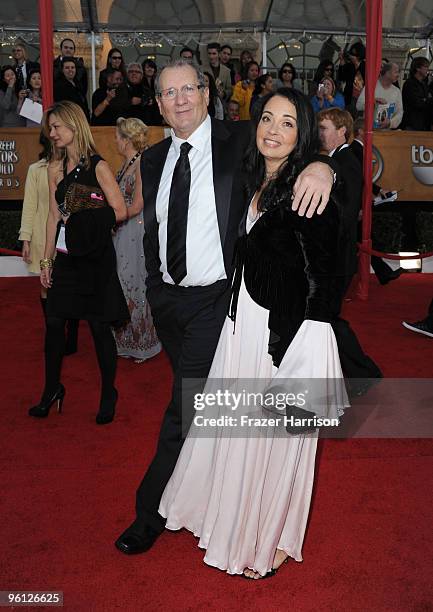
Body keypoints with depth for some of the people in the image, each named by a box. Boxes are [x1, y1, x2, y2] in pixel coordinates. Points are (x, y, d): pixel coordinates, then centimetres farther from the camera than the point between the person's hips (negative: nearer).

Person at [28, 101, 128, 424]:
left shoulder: (98, 166, -8)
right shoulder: (55, 169, 9)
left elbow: (120, 212, -11)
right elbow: (54, 216, 10)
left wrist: (81, 219, -8)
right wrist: (46, 260, 10)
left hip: (95, 255, -5)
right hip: (65, 255, 5)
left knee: (99, 325, 2)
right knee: (54, 321, 7)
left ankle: (109, 394, 19)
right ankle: (52, 390, 26)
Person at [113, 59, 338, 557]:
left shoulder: (239, 140, -7)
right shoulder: (153, 160, 9)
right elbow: (152, 230, 14)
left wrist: (321, 165, -35)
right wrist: (156, 284, 11)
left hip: (215, 298, -6)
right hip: (167, 298, 6)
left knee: (184, 406, -3)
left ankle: (150, 513, 15)